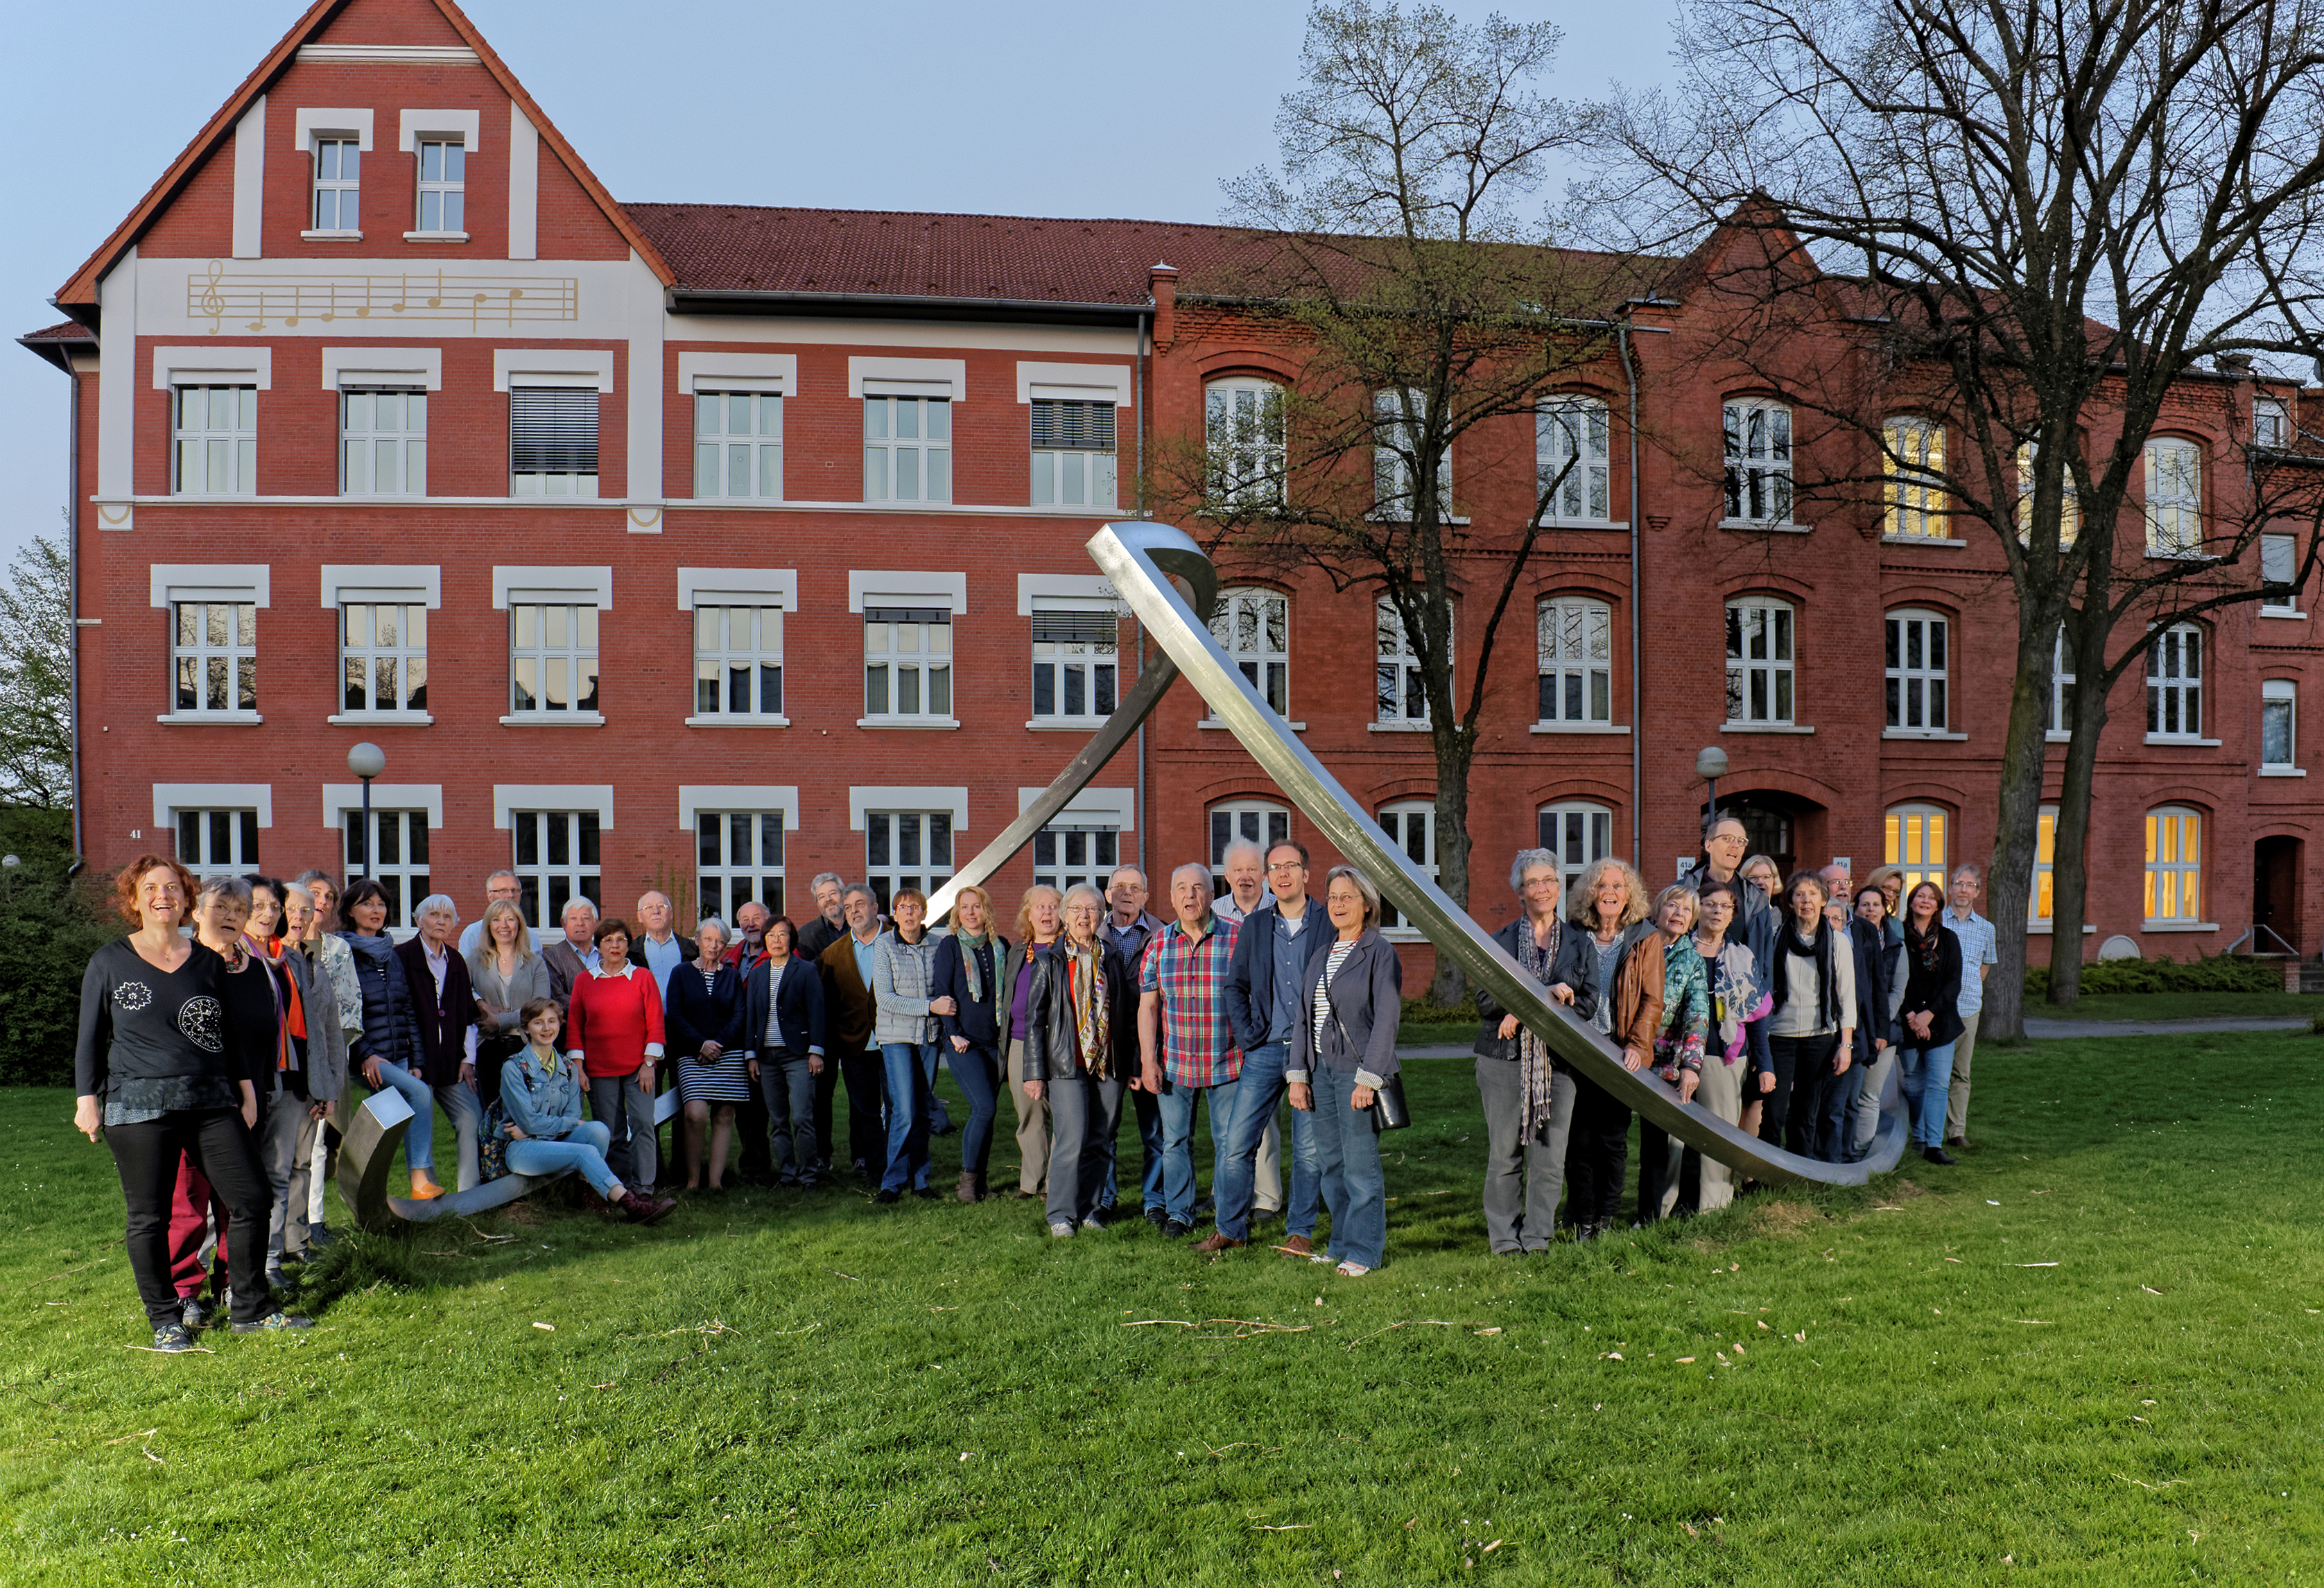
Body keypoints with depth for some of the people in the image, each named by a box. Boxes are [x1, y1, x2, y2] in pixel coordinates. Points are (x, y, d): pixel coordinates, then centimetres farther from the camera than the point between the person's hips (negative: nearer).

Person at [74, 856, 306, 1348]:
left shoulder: (209, 961, 11)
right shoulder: (109, 962, 5)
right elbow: (90, 1036, 8)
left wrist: (246, 1089, 13)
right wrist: (86, 1098, 2)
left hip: (211, 1101, 3)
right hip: (137, 1106, -2)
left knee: (251, 1196, -3)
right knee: (149, 1216, 3)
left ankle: (252, 1309, 9)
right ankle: (165, 1320, 18)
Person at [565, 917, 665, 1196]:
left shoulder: (642, 978, 3)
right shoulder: (584, 981, 8)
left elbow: (655, 1023, 1)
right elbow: (574, 1026, 9)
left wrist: (649, 1063, -5)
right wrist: (577, 1065, 1)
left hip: (638, 1067, -1)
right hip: (599, 1069, 2)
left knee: (643, 1123, -12)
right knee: (609, 1133, 3)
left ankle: (643, 1186, -4)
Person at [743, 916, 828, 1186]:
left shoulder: (806, 970, 1)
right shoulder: (756, 974, 13)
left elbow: (816, 1012, -3)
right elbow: (750, 1015, 14)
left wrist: (816, 1051, -9)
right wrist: (750, 1054, 8)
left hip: (798, 1054, -4)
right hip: (767, 1056, 4)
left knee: (801, 1118, -9)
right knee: (777, 1121, 7)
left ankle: (808, 1173, 1)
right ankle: (786, 1173, 15)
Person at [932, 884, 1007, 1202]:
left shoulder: (1001, 947, 11)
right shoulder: (949, 946, 1)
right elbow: (943, 993, -2)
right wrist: (954, 1033, -10)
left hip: (996, 1041, 4)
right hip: (963, 1042, -4)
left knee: (984, 1110, 4)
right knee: (985, 1107, -15)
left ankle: (976, 1179, 15)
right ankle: (968, 1178, -1)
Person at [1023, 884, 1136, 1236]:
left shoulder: (1113, 958, 10)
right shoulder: (1049, 960, 2)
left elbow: (1126, 1012, 14)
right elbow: (1034, 1019, 1)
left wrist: (1129, 1064, 10)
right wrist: (1034, 1072, -4)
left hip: (1108, 1065, 3)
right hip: (1067, 1064, -3)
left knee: (1099, 1141, 6)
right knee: (1072, 1140, -8)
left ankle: (1088, 1208, 20)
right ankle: (1061, 1215, 5)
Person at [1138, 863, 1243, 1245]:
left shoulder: (1237, 938, -5)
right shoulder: (1159, 943, 3)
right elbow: (1148, 1005, 3)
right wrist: (1148, 1061, -3)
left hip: (1228, 1062, -2)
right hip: (1173, 1064, 3)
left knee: (1229, 1142, 4)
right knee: (1175, 1140, 11)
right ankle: (1178, 1213, 26)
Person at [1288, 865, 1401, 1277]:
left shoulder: (1381, 954, -5)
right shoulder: (1319, 958, 15)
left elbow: (1386, 1020, -11)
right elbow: (1304, 1019, 16)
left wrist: (1367, 1079, -17)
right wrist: (1298, 1075, 8)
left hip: (1357, 1071, -6)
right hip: (1320, 1069, 7)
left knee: (1361, 1166, -3)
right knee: (1329, 1164, 11)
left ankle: (1364, 1251, 7)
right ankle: (1341, 1243, 22)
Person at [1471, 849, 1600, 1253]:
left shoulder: (1579, 943, 11)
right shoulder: (1500, 941, 5)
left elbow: (1587, 1003, 1)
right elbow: (1485, 1001, -6)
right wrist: (1547, 993, -16)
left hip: (1558, 1060, 2)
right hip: (1505, 1058, -1)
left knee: (1549, 1155, 2)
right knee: (1504, 1154, 1)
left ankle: (1537, 1236, 14)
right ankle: (1504, 1239, 12)